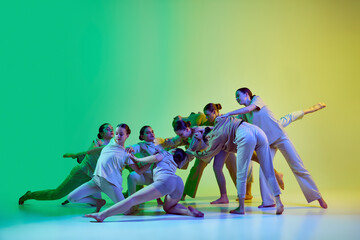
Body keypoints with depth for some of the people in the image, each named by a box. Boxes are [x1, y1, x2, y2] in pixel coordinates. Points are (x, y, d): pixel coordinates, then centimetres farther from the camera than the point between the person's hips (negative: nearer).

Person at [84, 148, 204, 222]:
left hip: (165, 180, -7)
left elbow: (157, 157, 4)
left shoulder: (166, 153, 27)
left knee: (133, 199, -14)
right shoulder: (175, 165, 41)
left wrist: (137, 159, 14)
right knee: (167, 207, 33)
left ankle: (102, 215, -23)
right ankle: (187, 210, 5)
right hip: (179, 182, 7)